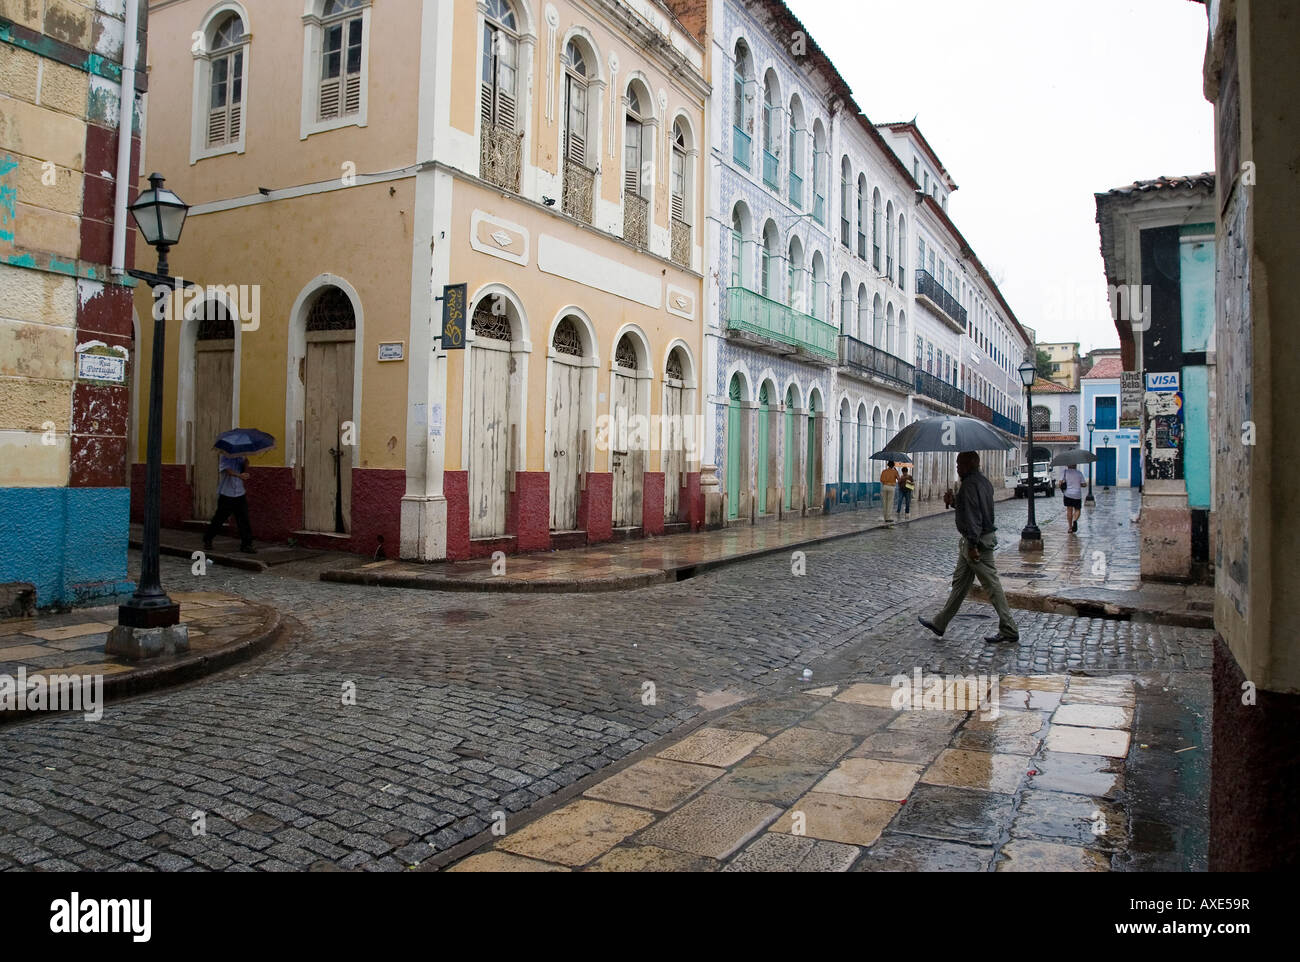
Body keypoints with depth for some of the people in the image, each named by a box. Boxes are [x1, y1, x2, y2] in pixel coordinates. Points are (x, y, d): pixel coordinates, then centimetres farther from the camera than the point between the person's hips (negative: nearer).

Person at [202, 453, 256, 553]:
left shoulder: (240, 458, 8)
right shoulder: (225, 457, -6)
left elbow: (245, 473, 4)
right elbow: (228, 470, -25)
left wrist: (246, 463, -14)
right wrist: (239, 475, -44)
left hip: (239, 494, 4)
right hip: (226, 494, -4)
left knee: (244, 520, -2)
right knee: (218, 520, 5)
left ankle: (246, 544, 1)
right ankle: (207, 539, 26)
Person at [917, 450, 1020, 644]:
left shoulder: (969, 485, -19)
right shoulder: (984, 481, 13)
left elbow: (972, 517, -25)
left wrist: (973, 545, -24)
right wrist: (954, 502, 18)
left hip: (976, 541, -11)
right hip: (984, 538, 11)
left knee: (992, 585, -3)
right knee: (959, 582, 14)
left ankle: (1009, 631, 5)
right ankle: (940, 624, 23)